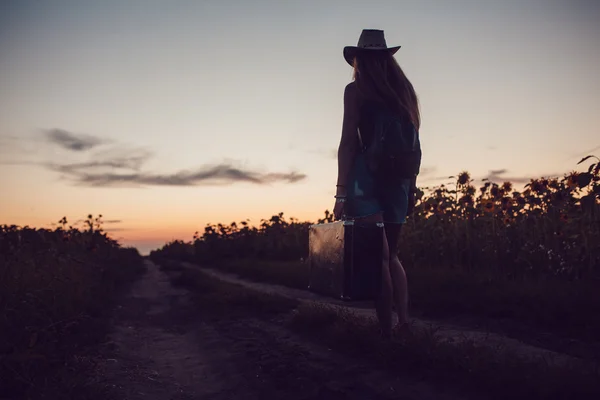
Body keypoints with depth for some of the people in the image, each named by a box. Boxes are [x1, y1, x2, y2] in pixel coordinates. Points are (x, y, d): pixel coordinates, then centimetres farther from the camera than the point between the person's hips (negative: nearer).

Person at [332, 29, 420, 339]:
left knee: (377, 256, -3)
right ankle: (404, 321, 9)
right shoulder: (404, 89, 15)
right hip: (399, 176, 6)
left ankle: (386, 330, 1)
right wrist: (411, 188, 19)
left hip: (367, 174, -5)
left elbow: (349, 142, -9)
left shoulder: (355, 90, 0)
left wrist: (341, 193, -11)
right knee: (391, 254, 16)